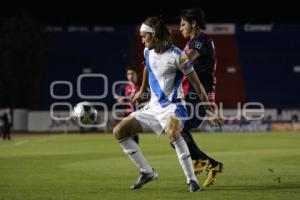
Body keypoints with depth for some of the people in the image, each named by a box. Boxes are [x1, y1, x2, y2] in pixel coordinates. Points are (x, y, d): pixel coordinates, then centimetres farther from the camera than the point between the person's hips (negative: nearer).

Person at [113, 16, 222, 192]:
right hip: (153, 106, 8)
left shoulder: (176, 55, -15)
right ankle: (147, 172, 8)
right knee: (119, 131, -1)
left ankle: (191, 179, -30)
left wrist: (210, 111, -10)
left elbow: (196, 83, -11)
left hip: (172, 106, -8)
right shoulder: (148, 52, 6)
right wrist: (142, 91, 41)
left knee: (173, 133, -40)